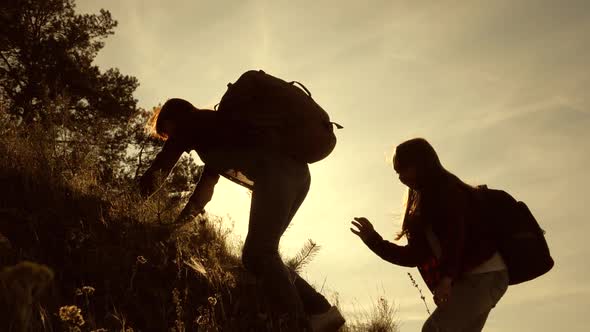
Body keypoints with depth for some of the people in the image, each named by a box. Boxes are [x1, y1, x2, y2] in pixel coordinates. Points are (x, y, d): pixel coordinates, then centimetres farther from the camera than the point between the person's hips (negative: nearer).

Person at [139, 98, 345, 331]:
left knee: (258, 253, -15)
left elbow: (158, 169, 11)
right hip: (296, 174, 9)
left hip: (277, 172, -9)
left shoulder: (195, 122, 13)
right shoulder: (214, 138, 37)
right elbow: (204, 191, 37)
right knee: (258, 255, 9)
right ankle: (320, 311, 3)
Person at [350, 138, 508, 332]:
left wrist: (446, 277, -35)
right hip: (470, 278, 9)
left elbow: (456, 232, -23)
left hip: (485, 275, -9)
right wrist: (373, 239, 10)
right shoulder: (425, 204, 19)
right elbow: (414, 256, 16)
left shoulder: (447, 188, -6)